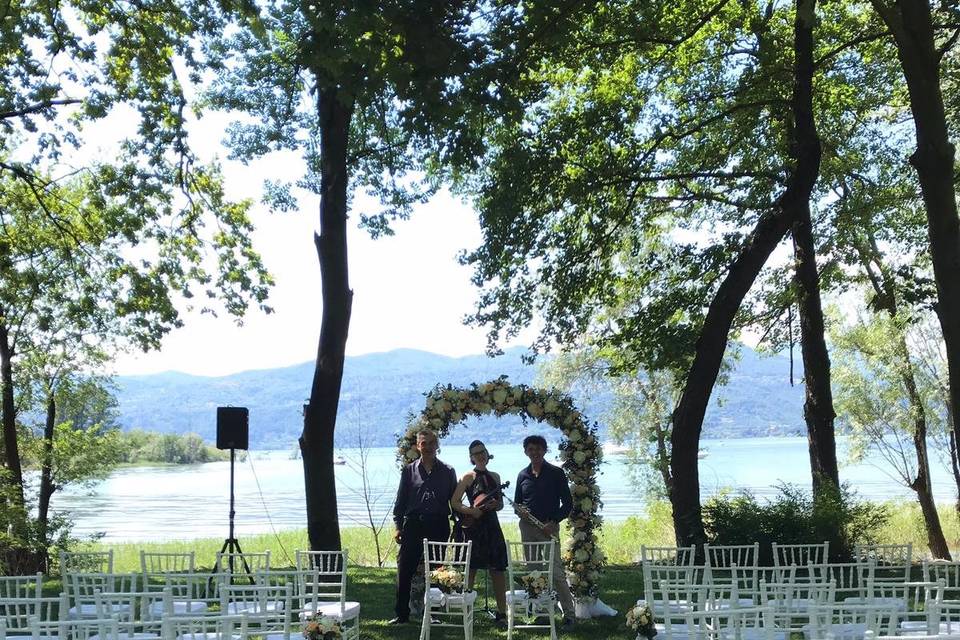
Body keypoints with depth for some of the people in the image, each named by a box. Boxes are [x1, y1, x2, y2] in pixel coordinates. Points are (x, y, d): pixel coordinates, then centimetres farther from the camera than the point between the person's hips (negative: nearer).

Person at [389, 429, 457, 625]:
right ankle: (402, 614, 5)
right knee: (405, 570, -3)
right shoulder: (409, 470, 9)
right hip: (413, 524, 0)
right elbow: (401, 499, 9)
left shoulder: (447, 472, 8)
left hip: (439, 526, 0)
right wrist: (398, 525, 2)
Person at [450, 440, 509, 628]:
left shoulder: (495, 477, 12)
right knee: (470, 570, 0)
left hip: (492, 525, 4)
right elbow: (454, 502, -5)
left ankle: (502, 613, 6)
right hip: (473, 527, -4)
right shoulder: (469, 477, -1)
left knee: (498, 570, 1)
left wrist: (495, 505, -4)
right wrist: (471, 511, -17)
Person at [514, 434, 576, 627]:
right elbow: (517, 502, 19)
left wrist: (553, 522, -12)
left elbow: (567, 503, -1)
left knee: (556, 571, -11)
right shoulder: (523, 475, 11)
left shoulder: (556, 473, 0)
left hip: (549, 527, -4)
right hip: (527, 527, 4)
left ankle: (569, 613, -4)